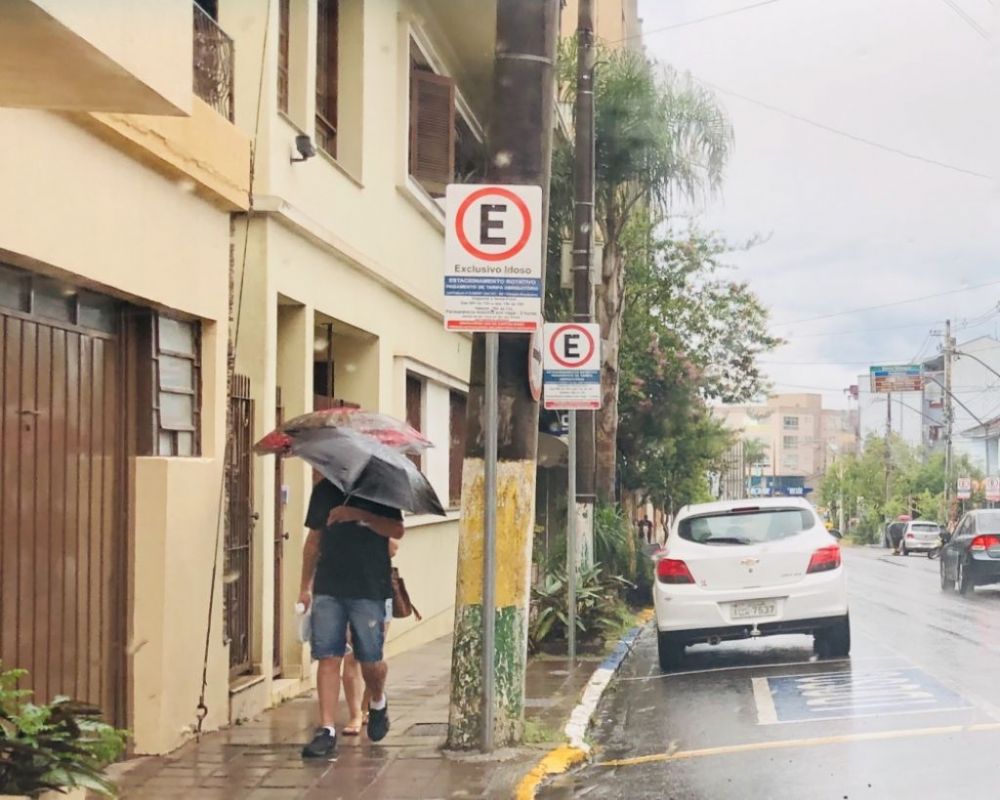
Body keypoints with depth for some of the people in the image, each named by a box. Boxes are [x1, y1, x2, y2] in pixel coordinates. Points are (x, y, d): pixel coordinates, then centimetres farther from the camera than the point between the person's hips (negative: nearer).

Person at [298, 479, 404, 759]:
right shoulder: (323, 490, 12)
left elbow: (397, 530, -11)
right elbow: (314, 539, 17)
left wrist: (359, 515, -23)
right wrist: (306, 586, 15)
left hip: (369, 589, -3)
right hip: (327, 588, 3)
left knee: (370, 660, 3)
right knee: (328, 658, -5)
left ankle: (378, 703, 35)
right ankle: (327, 730, -5)